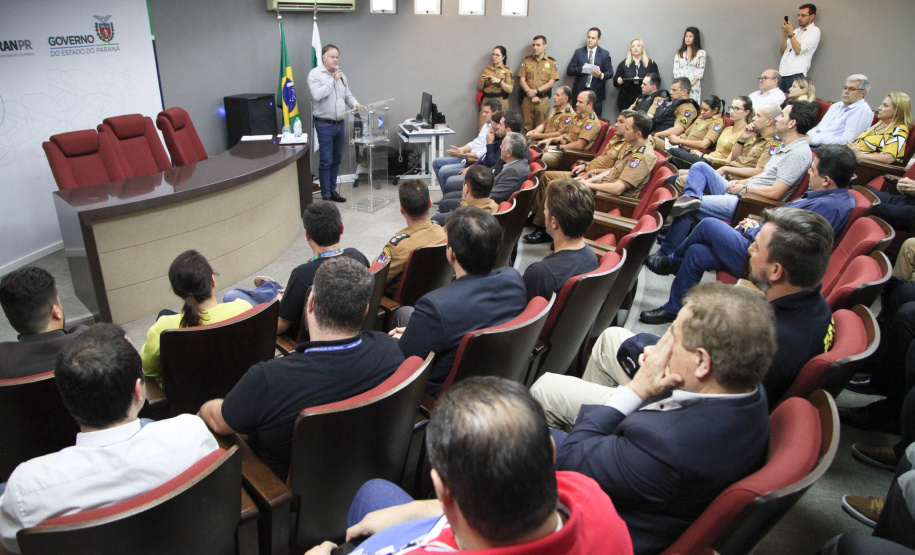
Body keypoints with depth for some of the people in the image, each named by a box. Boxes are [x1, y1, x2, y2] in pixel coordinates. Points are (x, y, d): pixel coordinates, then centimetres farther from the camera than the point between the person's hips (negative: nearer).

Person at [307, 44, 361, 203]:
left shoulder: (340, 74, 13)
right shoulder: (315, 74, -6)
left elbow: (348, 95, 18)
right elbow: (317, 94, -21)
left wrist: (354, 104, -3)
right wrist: (333, 81, -18)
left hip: (340, 123, 7)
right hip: (324, 124, -7)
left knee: (337, 159, 13)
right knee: (326, 161, -5)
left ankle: (333, 190, 24)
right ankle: (326, 195, 2)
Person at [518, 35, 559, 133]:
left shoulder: (552, 63, 6)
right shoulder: (526, 61, 11)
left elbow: (551, 83, -1)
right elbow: (521, 80, 3)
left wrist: (536, 91, -12)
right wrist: (531, 95, -9)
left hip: (543, 100, -1)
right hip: (527, 99, 2)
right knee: (527, 126, 2)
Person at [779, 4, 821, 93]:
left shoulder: (814, 31, 2)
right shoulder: (796, 31, 24)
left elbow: (799, 50, -11)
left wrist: (790, 33, -7)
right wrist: (784, 34, 4)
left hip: (796, 74, -6)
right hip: (783, 73, 6)